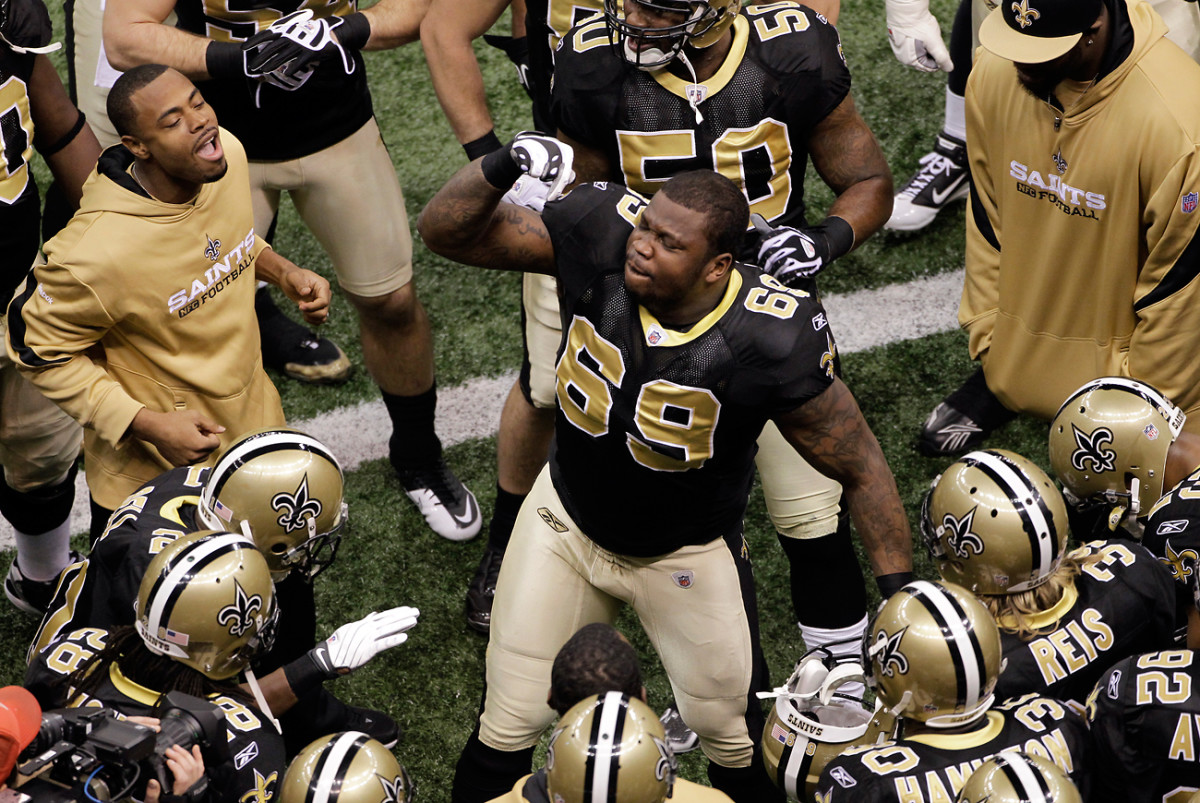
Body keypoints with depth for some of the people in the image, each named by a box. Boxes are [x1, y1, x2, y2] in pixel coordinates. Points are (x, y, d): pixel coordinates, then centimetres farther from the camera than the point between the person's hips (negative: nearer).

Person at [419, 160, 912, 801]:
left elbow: (861, 470, -18)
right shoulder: (602, 237, -25)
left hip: (686, 555, -2)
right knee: (507, 731, 13)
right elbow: (445, 230, -16)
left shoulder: (771, 341, -32)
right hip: (566, 521, 2)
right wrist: (501, 166, -35)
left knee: (736, 742, 17)